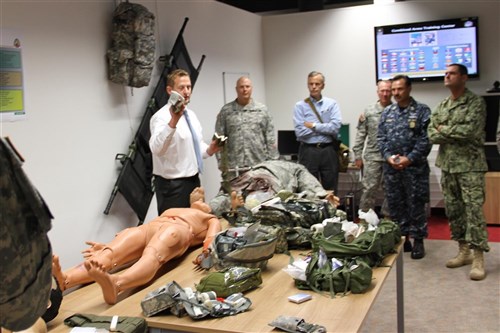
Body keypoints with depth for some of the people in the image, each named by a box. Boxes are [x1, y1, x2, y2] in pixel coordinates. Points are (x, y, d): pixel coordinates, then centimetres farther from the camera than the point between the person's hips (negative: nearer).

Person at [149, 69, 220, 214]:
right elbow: (157, 149, -33)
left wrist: (209, 149, -1)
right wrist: (173, 121, -46)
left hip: (194, 181, 8)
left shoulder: (191, 115, 11)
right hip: (173, 186, -8)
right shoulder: (162, 117, -15)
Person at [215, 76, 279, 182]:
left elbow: (270, 138, 7)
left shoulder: (262, 109, 7)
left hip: (259, 166, 1)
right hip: (234, 168, -1)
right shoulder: (226, 111, 3)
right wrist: (221, 164, -1)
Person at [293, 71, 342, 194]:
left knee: (330, 190, 7)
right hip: (308, 151, -1)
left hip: (328, 151, 1)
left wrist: (313, 126, -8)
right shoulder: (300, 106, 2)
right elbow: (300, 132, -10)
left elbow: (336, 126, -9)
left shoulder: (332, 104, 5)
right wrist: (325, 128, -5)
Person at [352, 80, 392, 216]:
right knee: (369, 189, 0)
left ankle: (387, 217, 22)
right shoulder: (369, 111, 3)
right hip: (373, 156, -1)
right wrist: (358, 155, 1)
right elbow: (361, 135, 4)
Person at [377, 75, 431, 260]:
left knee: (416, 204, 1)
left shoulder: (422, 110, -2)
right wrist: (389, 156, -6)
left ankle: (418, 241, 12)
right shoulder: (387, 112, 12)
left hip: (414, 166, -4)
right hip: (391, 167, 4)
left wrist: (409, 159, -14)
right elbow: (381, 137, 10)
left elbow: (426, 139, -8)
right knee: (395, 204, 9)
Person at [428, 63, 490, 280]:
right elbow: (432, 135, 5)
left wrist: (444, 130, -7)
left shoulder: (475, 103, -4)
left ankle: (478, 258, -3)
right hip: (447, 165, 6)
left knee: (474, 210, -8)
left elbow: (470, 130, -18)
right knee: (453, 210, 9)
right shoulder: (441, 106, 14)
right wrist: (458, 135, -9)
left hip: (470, 166, -6)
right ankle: (463, 252, 21)